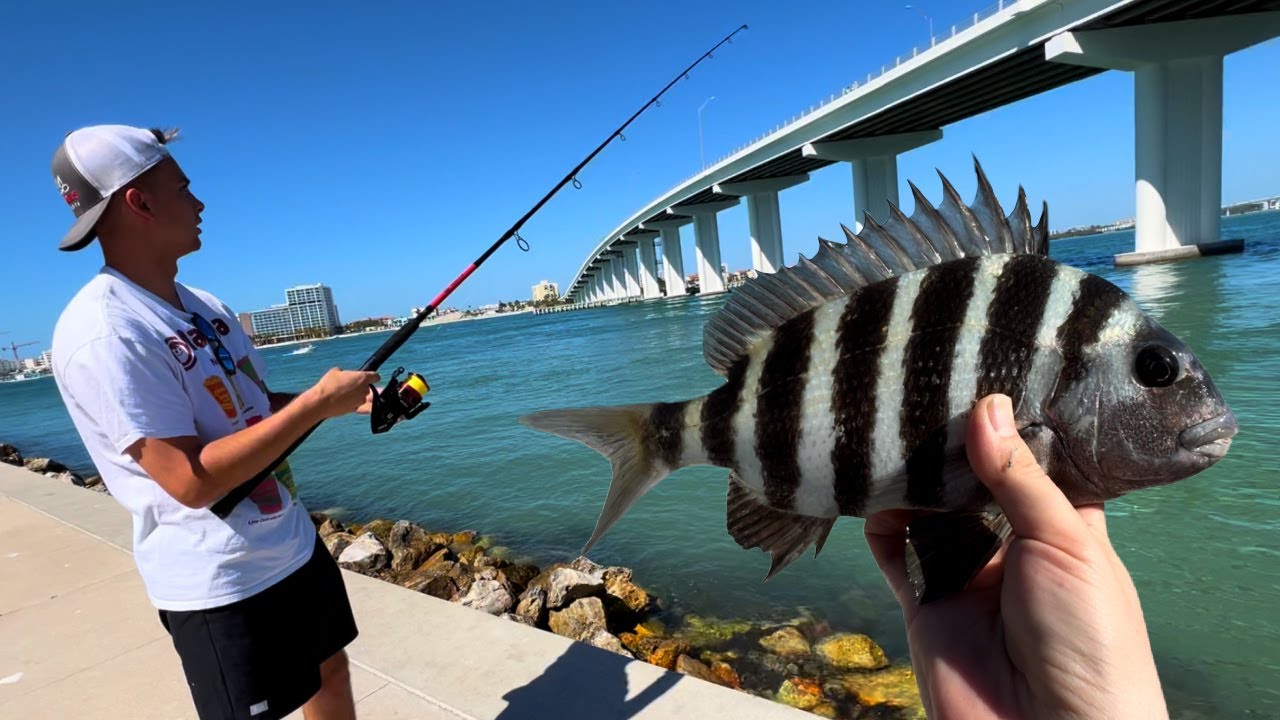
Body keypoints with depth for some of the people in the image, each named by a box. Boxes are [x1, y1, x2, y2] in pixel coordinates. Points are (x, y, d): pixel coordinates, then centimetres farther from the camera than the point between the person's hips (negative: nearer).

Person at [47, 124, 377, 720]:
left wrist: (341, 400, -2)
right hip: (219, 582, -8)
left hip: (293, 545, 8)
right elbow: (192, 481, -26)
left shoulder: (204, 306, 5)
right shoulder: (103, 333, -22)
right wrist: (316, 403, -24)